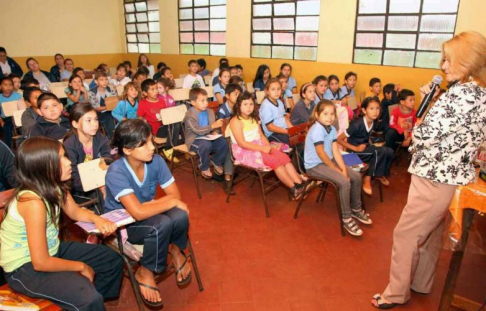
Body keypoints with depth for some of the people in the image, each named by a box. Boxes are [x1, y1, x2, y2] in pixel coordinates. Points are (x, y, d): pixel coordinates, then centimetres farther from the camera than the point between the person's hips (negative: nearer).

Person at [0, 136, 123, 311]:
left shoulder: (55, 186, -7)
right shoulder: (33, 201, -31)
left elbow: (76, 213, 12)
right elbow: (41, 263, -29)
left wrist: (97, 219, -10)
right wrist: (81, 267, -15)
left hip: (51, 250, 9)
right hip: (25, 268, -8)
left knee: (113, 260, 10)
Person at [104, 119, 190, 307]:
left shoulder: (156, 161, -15)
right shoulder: (116, 172, -30)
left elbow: (175, 194, -10)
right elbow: (138, 213, -38)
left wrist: (151, 204, -25)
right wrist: (171, 202, -27)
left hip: (147, 215, 4)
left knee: (180, 216, -28)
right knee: (162, 225, -34)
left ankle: (175, 249, 5)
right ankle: (145, 273, -7)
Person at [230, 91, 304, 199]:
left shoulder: (253, 119, 15)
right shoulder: (236, 121, -12)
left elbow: (261, 135, 13)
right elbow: (242, 143, -19)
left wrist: (268, 146, -9)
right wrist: (262, 148, -22)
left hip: (259, 147, 8)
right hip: (244, 151, -8)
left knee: (284, 156, -14)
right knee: (275, 161, -23)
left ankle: (300, 184, -19)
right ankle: (294, 189, -15)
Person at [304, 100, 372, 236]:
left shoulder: (332, 129, 3)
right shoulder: (316, 130, -23)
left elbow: (336, 151, -1)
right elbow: (321, 154, -23)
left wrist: (344, 168, -11)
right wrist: (336, 169, -15)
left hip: (328, 161, 9)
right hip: (315, 166, -9)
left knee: (356, 176, 4)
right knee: (344, 182, -24)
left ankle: (356, 209, 22)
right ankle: (346, 219, -9)